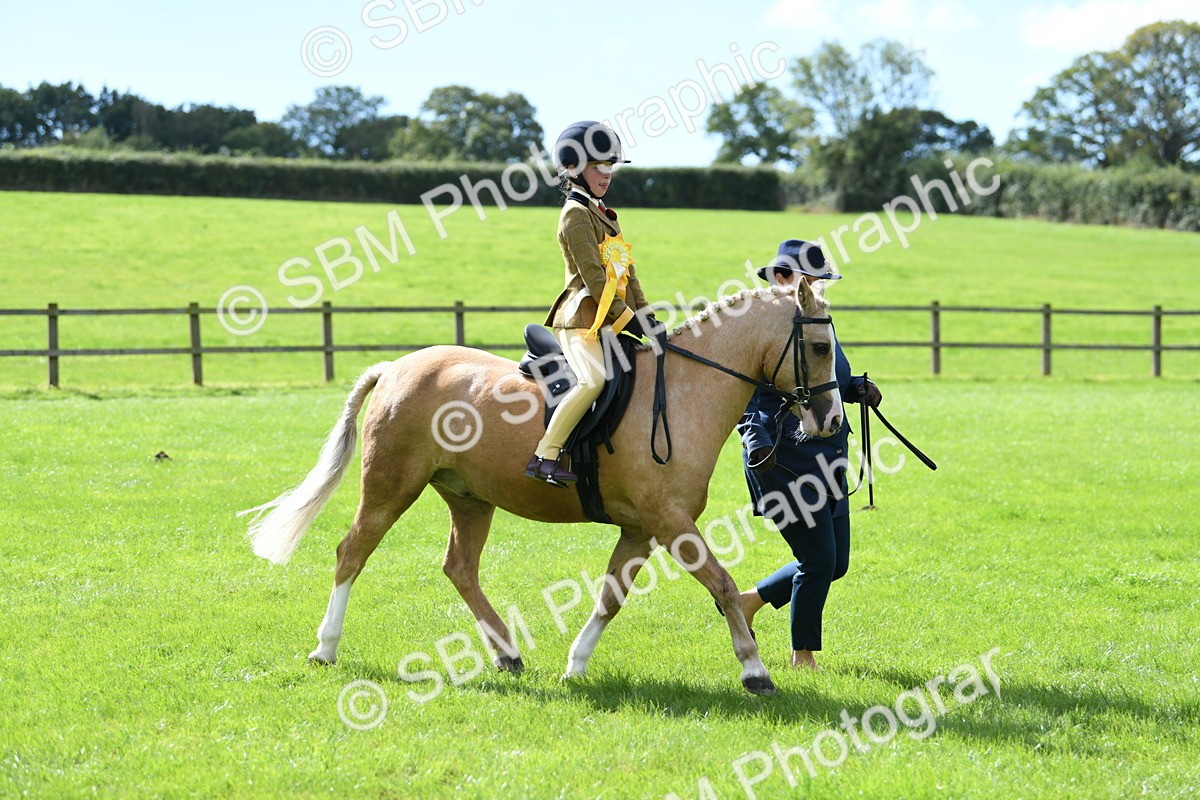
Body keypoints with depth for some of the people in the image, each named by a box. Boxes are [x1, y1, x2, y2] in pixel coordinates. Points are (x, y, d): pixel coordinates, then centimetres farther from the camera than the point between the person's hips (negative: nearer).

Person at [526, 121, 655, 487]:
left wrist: (646, 317, 9)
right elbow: (593, 277, -15)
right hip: (580, 319, -10)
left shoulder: (604, 215, 22)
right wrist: (628, 321, -16)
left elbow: (627, 273, 20)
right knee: (594, 379, -30)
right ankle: (545, 457, -29)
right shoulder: (576, 215, -7)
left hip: (610, 321, 10)